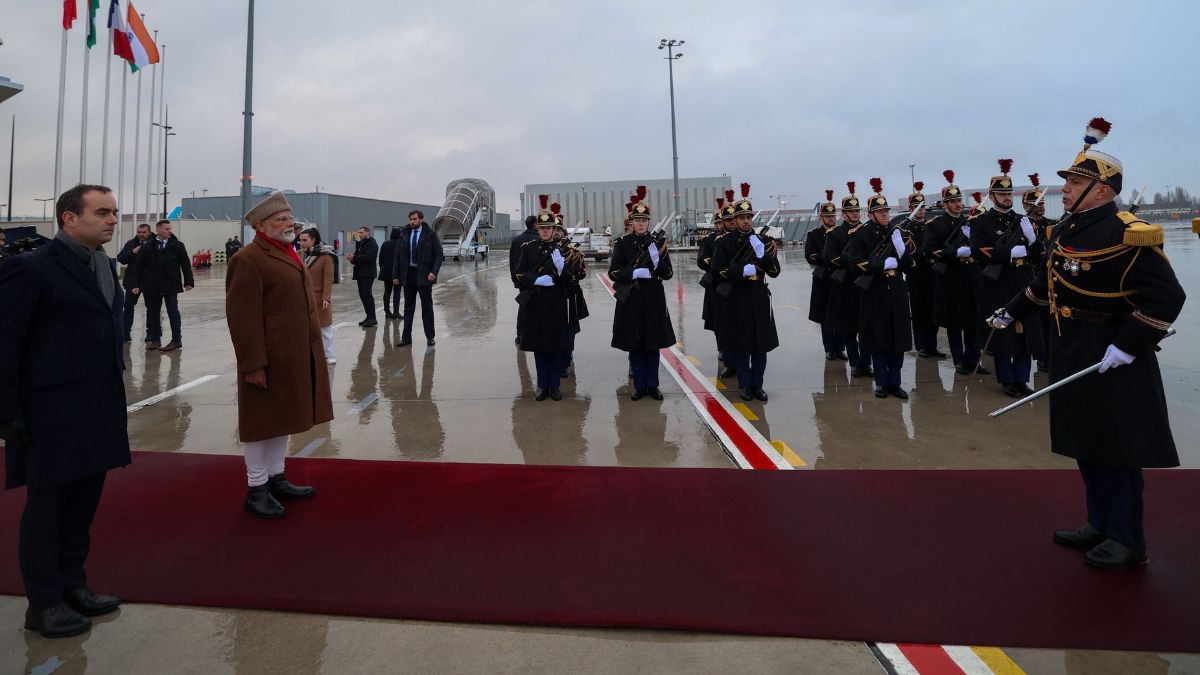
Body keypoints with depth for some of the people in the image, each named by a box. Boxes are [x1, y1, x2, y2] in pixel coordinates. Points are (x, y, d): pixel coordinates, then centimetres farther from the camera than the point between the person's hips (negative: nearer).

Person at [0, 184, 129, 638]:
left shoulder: (104, 265, 10)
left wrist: (113, 391, 10)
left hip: (99, 409, 7)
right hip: (52, 415, -7)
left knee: (84, 502, 16)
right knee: (47, 507, 7)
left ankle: (72, 584, 32)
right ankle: (44, 603, 22)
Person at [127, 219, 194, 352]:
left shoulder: (177, 245, -1)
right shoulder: (148, 247, 0)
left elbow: (186, 264, 1)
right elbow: (137, 266, 1)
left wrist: (189, 282, -3)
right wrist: (135, 284, -4)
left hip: (171, 285, -2)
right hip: (152, 286, 2)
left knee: (173, 312, 1)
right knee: (152, 313, 9)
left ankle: (176, 340, 7)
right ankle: (154, 339, 19)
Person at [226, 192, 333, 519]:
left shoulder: (289, 255, 17)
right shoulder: (248, 260, -13)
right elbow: (242, 317, -18)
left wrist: (311, 351, 17)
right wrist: (253, 364, -21)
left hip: (295, 356, 9)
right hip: (268, 359, -9)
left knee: (283, 417, 16)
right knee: (262, 421, 2)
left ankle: (276, 479, 28)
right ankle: (256, 489, 14)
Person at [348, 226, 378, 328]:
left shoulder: (372, 244, -7)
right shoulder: (359, 244, 20)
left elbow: (368, 257, -20)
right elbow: (357, 258, 18)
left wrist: (354, 257, -15)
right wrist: (352, 258, -4)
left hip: (368, 274, -9)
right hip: (360, 273, 9)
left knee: (367, 295, -12)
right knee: (363, 295, 8)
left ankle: (372, 318, -10)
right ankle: (369, 317, 13)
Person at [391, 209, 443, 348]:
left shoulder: (430, 234, -2)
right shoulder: (404, 235, 7)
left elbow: (439, 254, -4)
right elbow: (397, 256, 8)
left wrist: (434, 272, -15)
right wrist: (395, 275, 3)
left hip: (424, 275, -3)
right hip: (408, 274, 3)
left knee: (427, 307, 4)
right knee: (408, 307, 8)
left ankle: (430, 337, 13)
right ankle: (406, 338, 12)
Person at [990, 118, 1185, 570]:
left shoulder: (1127, 235, -19)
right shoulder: (1068, 229, 8)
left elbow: (1166, 297, -22)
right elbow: (1047, 281, 21)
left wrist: (1128, 345, -26)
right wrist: (1012, 313, 25)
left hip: (1111, 359, -8)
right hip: (1072, 353, 9)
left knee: (1117, 448, 3)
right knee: (1086, 443, 16)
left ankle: (1128, 540, 18)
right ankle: (1100, 524, 31)